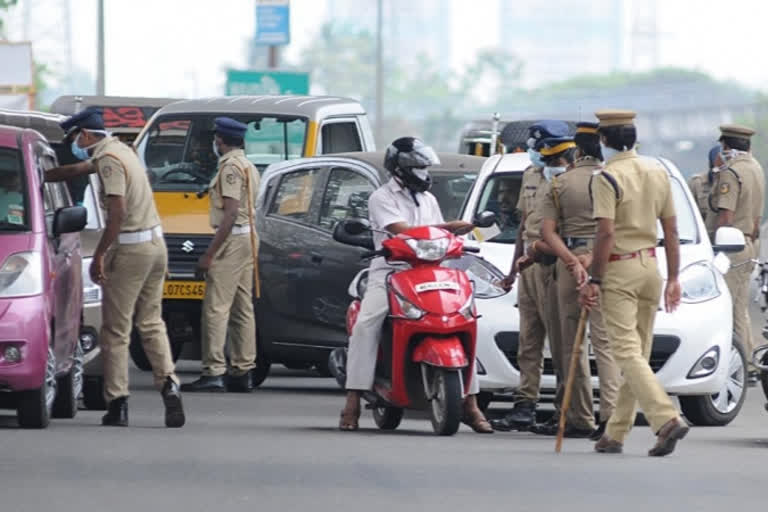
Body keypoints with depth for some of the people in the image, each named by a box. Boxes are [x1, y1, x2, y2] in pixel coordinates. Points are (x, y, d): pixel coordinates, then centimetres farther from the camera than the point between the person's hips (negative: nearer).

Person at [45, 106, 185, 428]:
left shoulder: (109, 160, -14)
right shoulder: (118, 151, 16)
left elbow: (117, 212, -22)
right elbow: (76, 170, 32)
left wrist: (99, 256, -18)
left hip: (130, 249, -9)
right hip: (156, 244, 9)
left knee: (116, 329, -1)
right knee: (151, 323, 13)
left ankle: (117, 404, 0)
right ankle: (168, 383, -6)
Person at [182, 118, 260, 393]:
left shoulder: (231, 167, -13)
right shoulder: (248, 166, 19)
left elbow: (231, 213, -20)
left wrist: (210, 254, -20)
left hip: (232, 239, -10)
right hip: (248, 237, 10)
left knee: (216, 308, -12)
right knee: (242, 309, 11)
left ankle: (213, 372, -17)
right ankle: (242, 372, 12)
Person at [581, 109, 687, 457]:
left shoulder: (606, 178, -12)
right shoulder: (658, 173, 8)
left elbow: (606, 235, -18)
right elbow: (671, 230, 10)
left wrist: (594, 281, -14)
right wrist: (673, 278, 14)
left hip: (619, 271, -7)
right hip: (650, 266, 7)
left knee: (628, 353, -10)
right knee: (637, 353, 11)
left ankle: (667, 419, -26)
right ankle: (615, 434, 16)